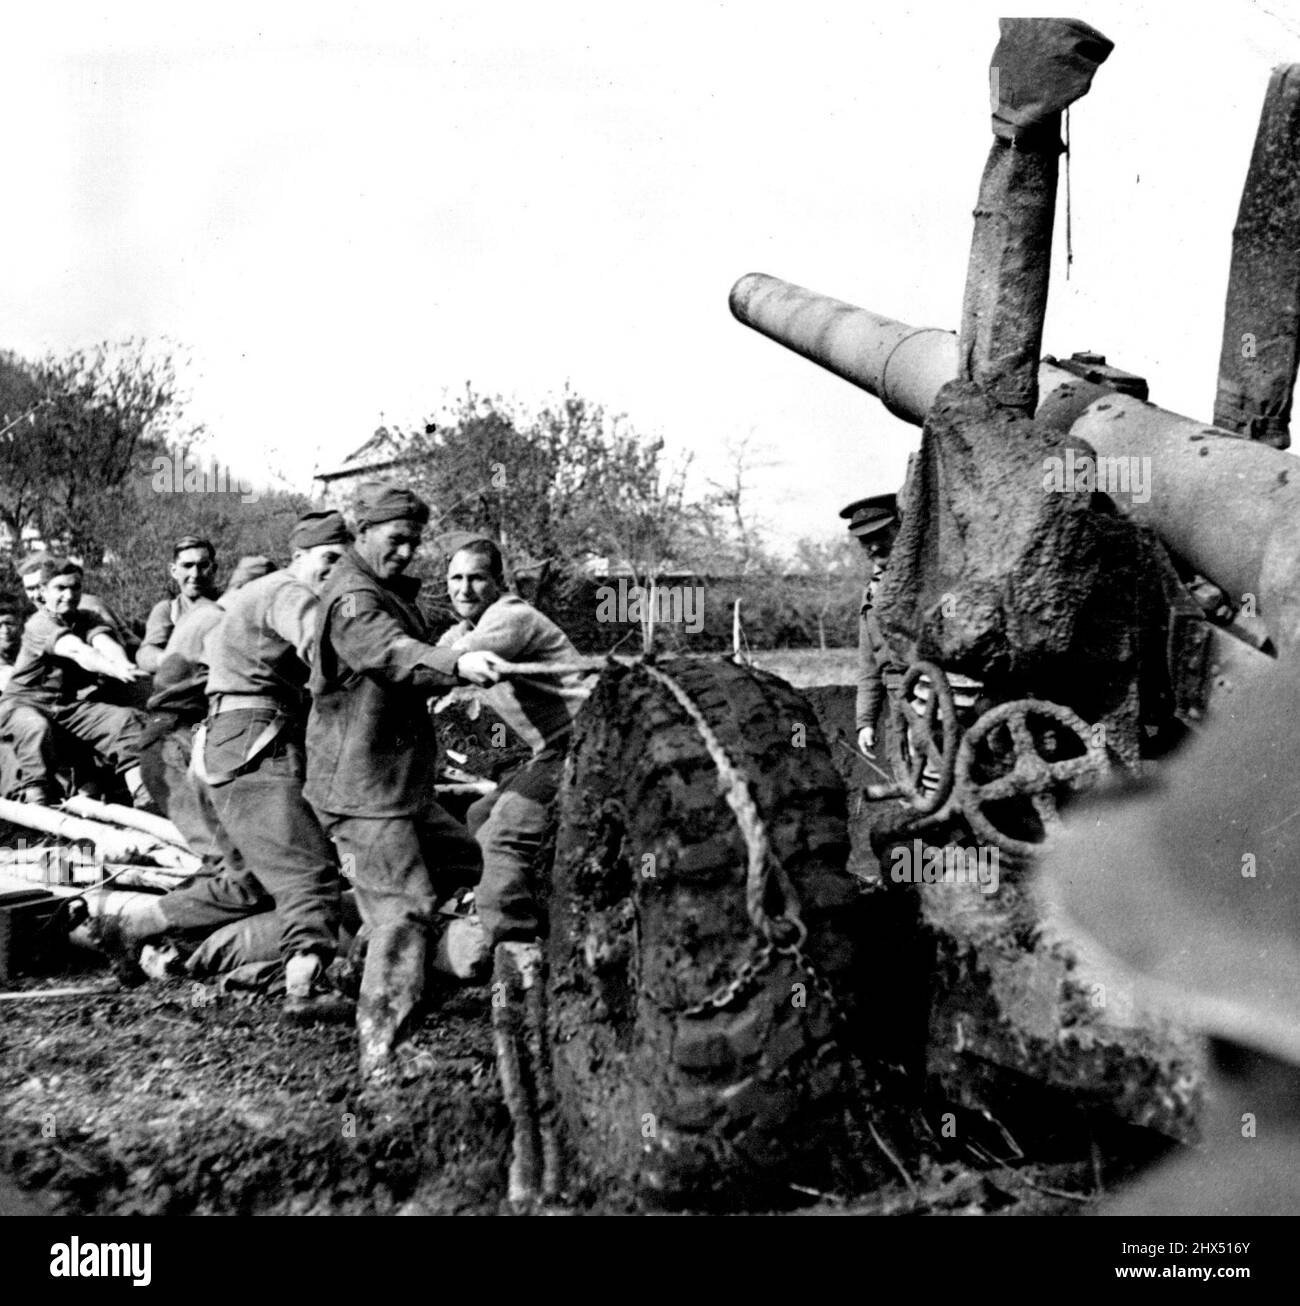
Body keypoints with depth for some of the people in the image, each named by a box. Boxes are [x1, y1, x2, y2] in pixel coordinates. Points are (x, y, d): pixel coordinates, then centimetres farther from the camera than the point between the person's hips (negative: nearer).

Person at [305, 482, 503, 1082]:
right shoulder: (353, 600, -18)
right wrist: (457, 663, -54)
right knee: (403, 909, -11)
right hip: (362, 789, -10)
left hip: (403, 781, 10)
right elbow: (392, 654, -39)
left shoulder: (393, 591, 16)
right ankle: (378, 1049, -5)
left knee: (465, 863, 18)